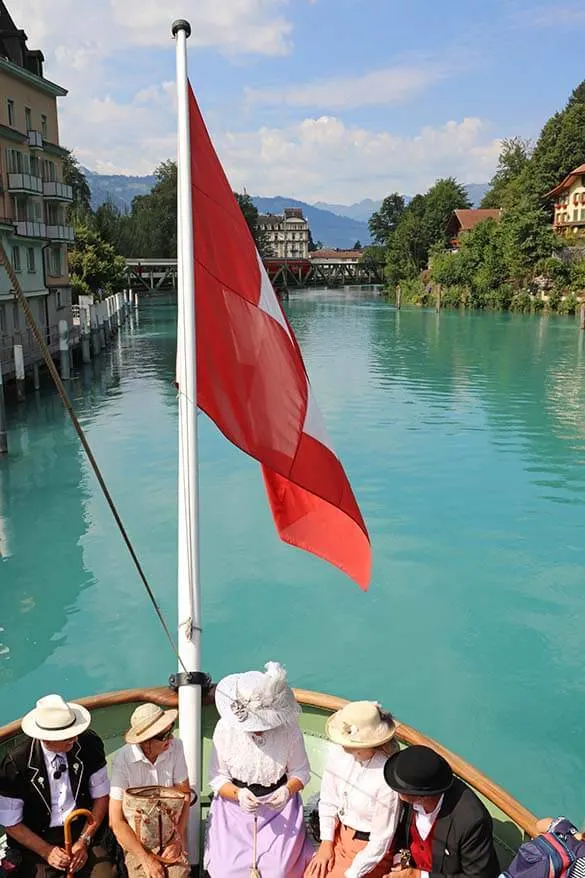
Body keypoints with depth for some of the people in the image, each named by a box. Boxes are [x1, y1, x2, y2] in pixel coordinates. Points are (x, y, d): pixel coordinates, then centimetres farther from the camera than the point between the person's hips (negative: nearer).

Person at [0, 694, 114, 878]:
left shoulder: (90, 744, -12)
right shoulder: (16, 763, -17)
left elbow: (101, 797, -1)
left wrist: (84, 842, -8)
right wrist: (47, 851, -12)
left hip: (83, 830, 0)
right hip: (36, 841, 0)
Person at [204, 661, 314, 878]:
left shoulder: (288, 728, -15)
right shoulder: (226, 727, -15)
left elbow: (301, 771, -2)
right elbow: (217, 778, -8)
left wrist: (288, 789, -22)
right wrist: (237, 794, -26)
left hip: (278, 807, 0)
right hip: (235, 808, 1)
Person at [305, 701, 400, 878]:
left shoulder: (387, 780, -31)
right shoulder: (338, 752, -17)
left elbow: (381, 840, -20)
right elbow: (328, 800, 1)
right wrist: (326, 842, -2)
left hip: (370, 849, -5)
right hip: (339, 836, 5)